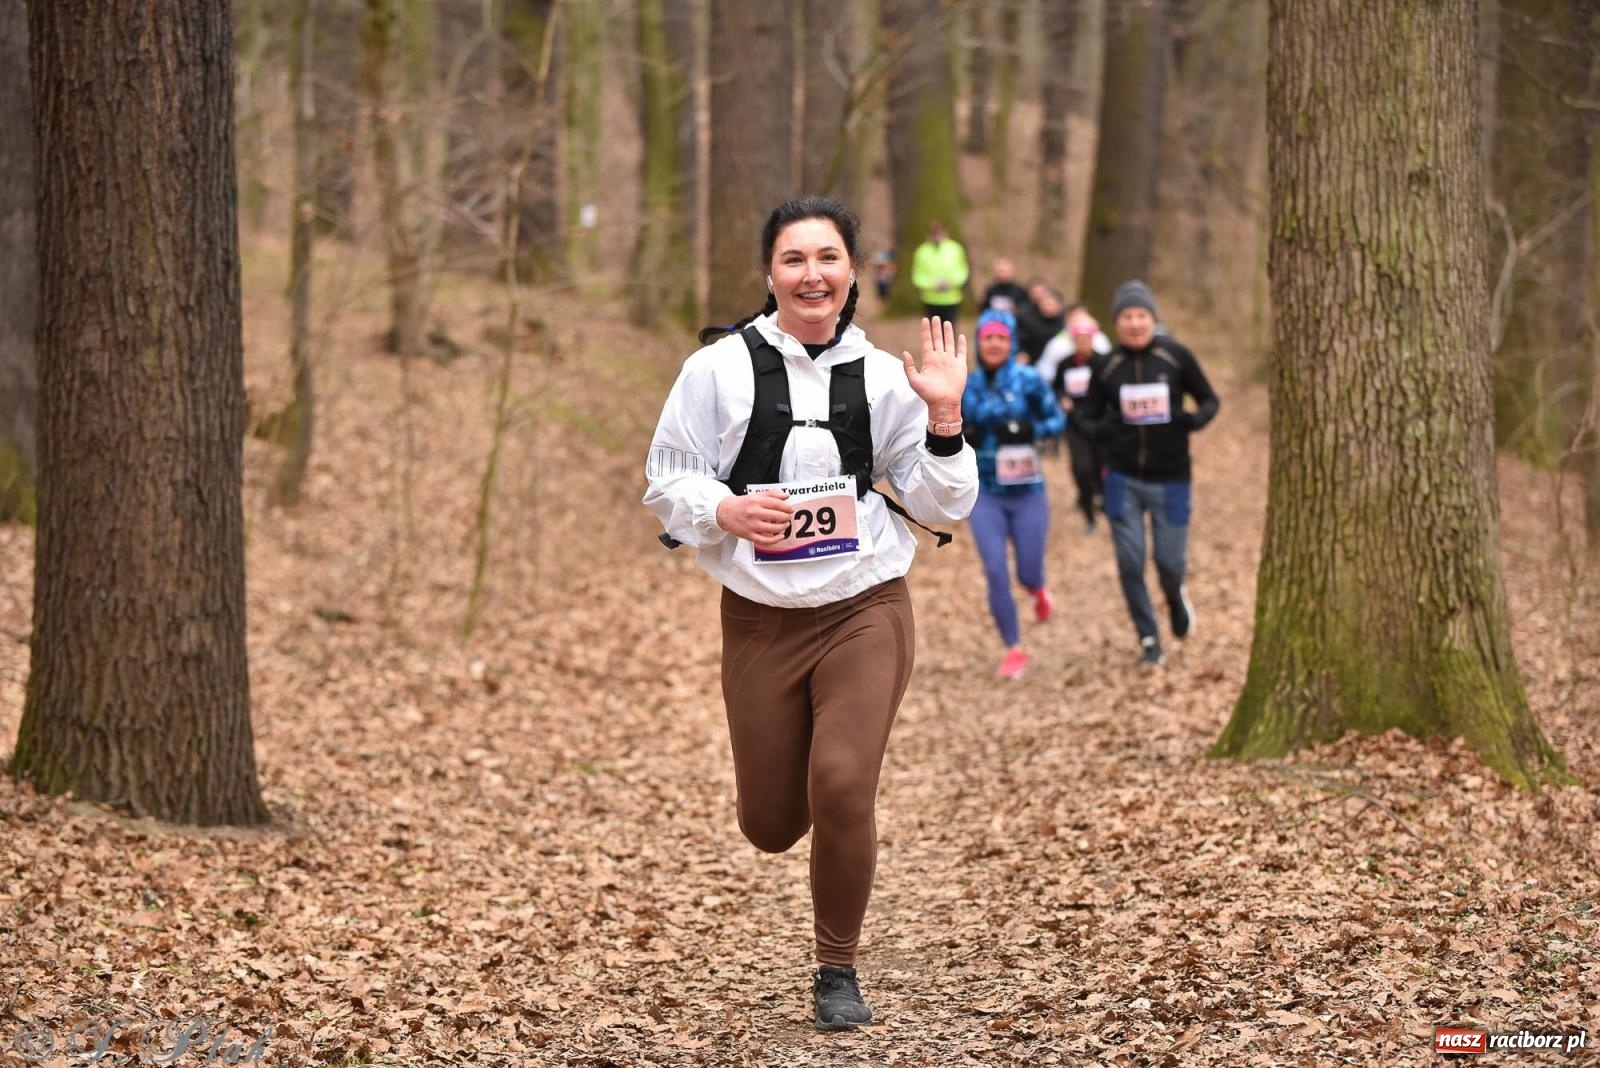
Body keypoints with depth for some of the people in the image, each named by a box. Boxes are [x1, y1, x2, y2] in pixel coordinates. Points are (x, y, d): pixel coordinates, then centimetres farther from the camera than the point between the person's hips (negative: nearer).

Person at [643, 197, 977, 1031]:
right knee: (771, 825, 8)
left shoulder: (881, 376, 0)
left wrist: (943, 416, -11)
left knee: (842, 788, -18)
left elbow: (942, 507, 3)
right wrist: (725, 511, -20)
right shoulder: (720, 367, -5)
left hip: (865, 610, 0)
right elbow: (665, 484, -1)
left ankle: (838, 970, 5)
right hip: (759, 619, 1)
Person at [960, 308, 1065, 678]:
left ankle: (1038, 591, 45)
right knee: (995, 573, -7)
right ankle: (1014, 649, 8)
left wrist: (1030, 430, -22)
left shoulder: (1028, 381, -6)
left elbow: (1058, 419, -3)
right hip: (985, 494, 1)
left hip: (1027, 492, -1)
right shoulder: (967, 386, 1)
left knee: (1027, 573, 6)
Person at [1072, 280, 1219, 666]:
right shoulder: (1106, 367, -2)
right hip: (1123, 480, 1)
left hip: (1171, 480, -1)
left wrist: (1194, 420, -18)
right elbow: (1086, 414, 8)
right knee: (1130, 565, -1)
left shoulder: (1176, 356, -6)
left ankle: (1176, 598, 39)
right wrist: (1101, 430, -14)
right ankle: (1148, 639, 18)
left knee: (1170, 564, 2)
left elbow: (1210, 401, 3)